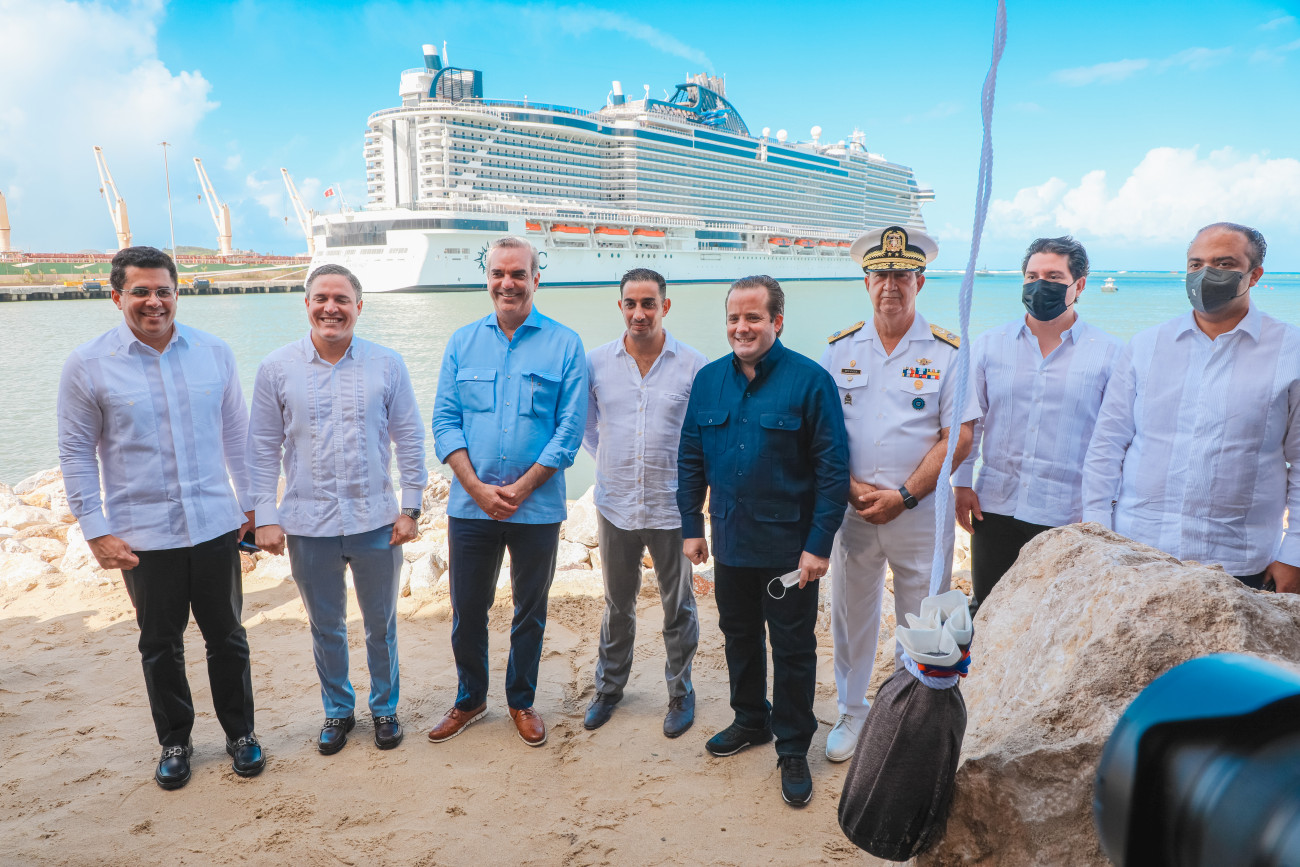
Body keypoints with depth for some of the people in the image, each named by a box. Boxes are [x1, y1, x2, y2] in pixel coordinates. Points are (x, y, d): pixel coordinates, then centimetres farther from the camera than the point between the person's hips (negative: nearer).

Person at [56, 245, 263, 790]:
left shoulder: (214, 352, 1)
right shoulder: (88, 365, -5)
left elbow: (236, 433, 8)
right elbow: (76, 454, -1)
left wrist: (251, 501, 8)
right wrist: (96, 531, -5)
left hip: (215, 523, 2)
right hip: (142, 533, -1)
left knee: (227, 636, 12)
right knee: (161, 645, 13)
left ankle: (240, 733, 30)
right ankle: (174, 743, 32)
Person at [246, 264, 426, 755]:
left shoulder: (387, 364, -3)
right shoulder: (277, 368, -1)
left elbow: (409, 440, 1)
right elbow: (263, 448, 2)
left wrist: (410, 508, -2)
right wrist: (265, 517, -2)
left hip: (376, 523, 0)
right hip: (308, 525, 1)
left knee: (381, 625, 15)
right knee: (325, 628, 16)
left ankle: (384, 708, 36)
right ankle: (337, 710, 37)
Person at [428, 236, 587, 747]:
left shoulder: (564, 345, -2)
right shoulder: (462, 342, 5)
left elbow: (570, 429, -6)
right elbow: (444, 422, 1)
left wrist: (521, 488, -13)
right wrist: (478, 488, -11)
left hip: (537, 508, -1)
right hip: (470, 506, 2)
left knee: (530, 611, 12)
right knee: (467, 610, 11)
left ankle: (521, 701, 32)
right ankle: (470, 699, 33)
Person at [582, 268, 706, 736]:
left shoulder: (693, 365, -8)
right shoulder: (596, 362, -1)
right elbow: (584, 424, 14)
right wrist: (609, 461, 10)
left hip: (671, 508, -2)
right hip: (615, 505, 2)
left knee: (678, 606, 11)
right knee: (617, 604, 18)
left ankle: (681, 693, 31)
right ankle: (609, 686, 36)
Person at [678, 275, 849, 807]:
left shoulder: (809, 381, -12)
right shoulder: (708, 380, 4)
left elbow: (833, 468, -12)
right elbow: (690, 458, 10)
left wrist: (819, 544, -15)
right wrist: (691, 526, 6)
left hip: (789, 546, -5)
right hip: (729, 542, 5)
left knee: (793, 647, 7)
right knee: (739, 636, 19)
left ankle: (793, 749, 23)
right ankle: (751, 720, 41)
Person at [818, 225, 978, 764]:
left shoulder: (947, 352, -2)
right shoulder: (839, 349, 4)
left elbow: (959, 437, -6)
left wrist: (903, 496, -14)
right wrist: (851, 487, -9)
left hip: (921, 513, -2)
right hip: (851, 510, 2)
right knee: (850, 614, 13)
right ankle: (852, 712, 32)